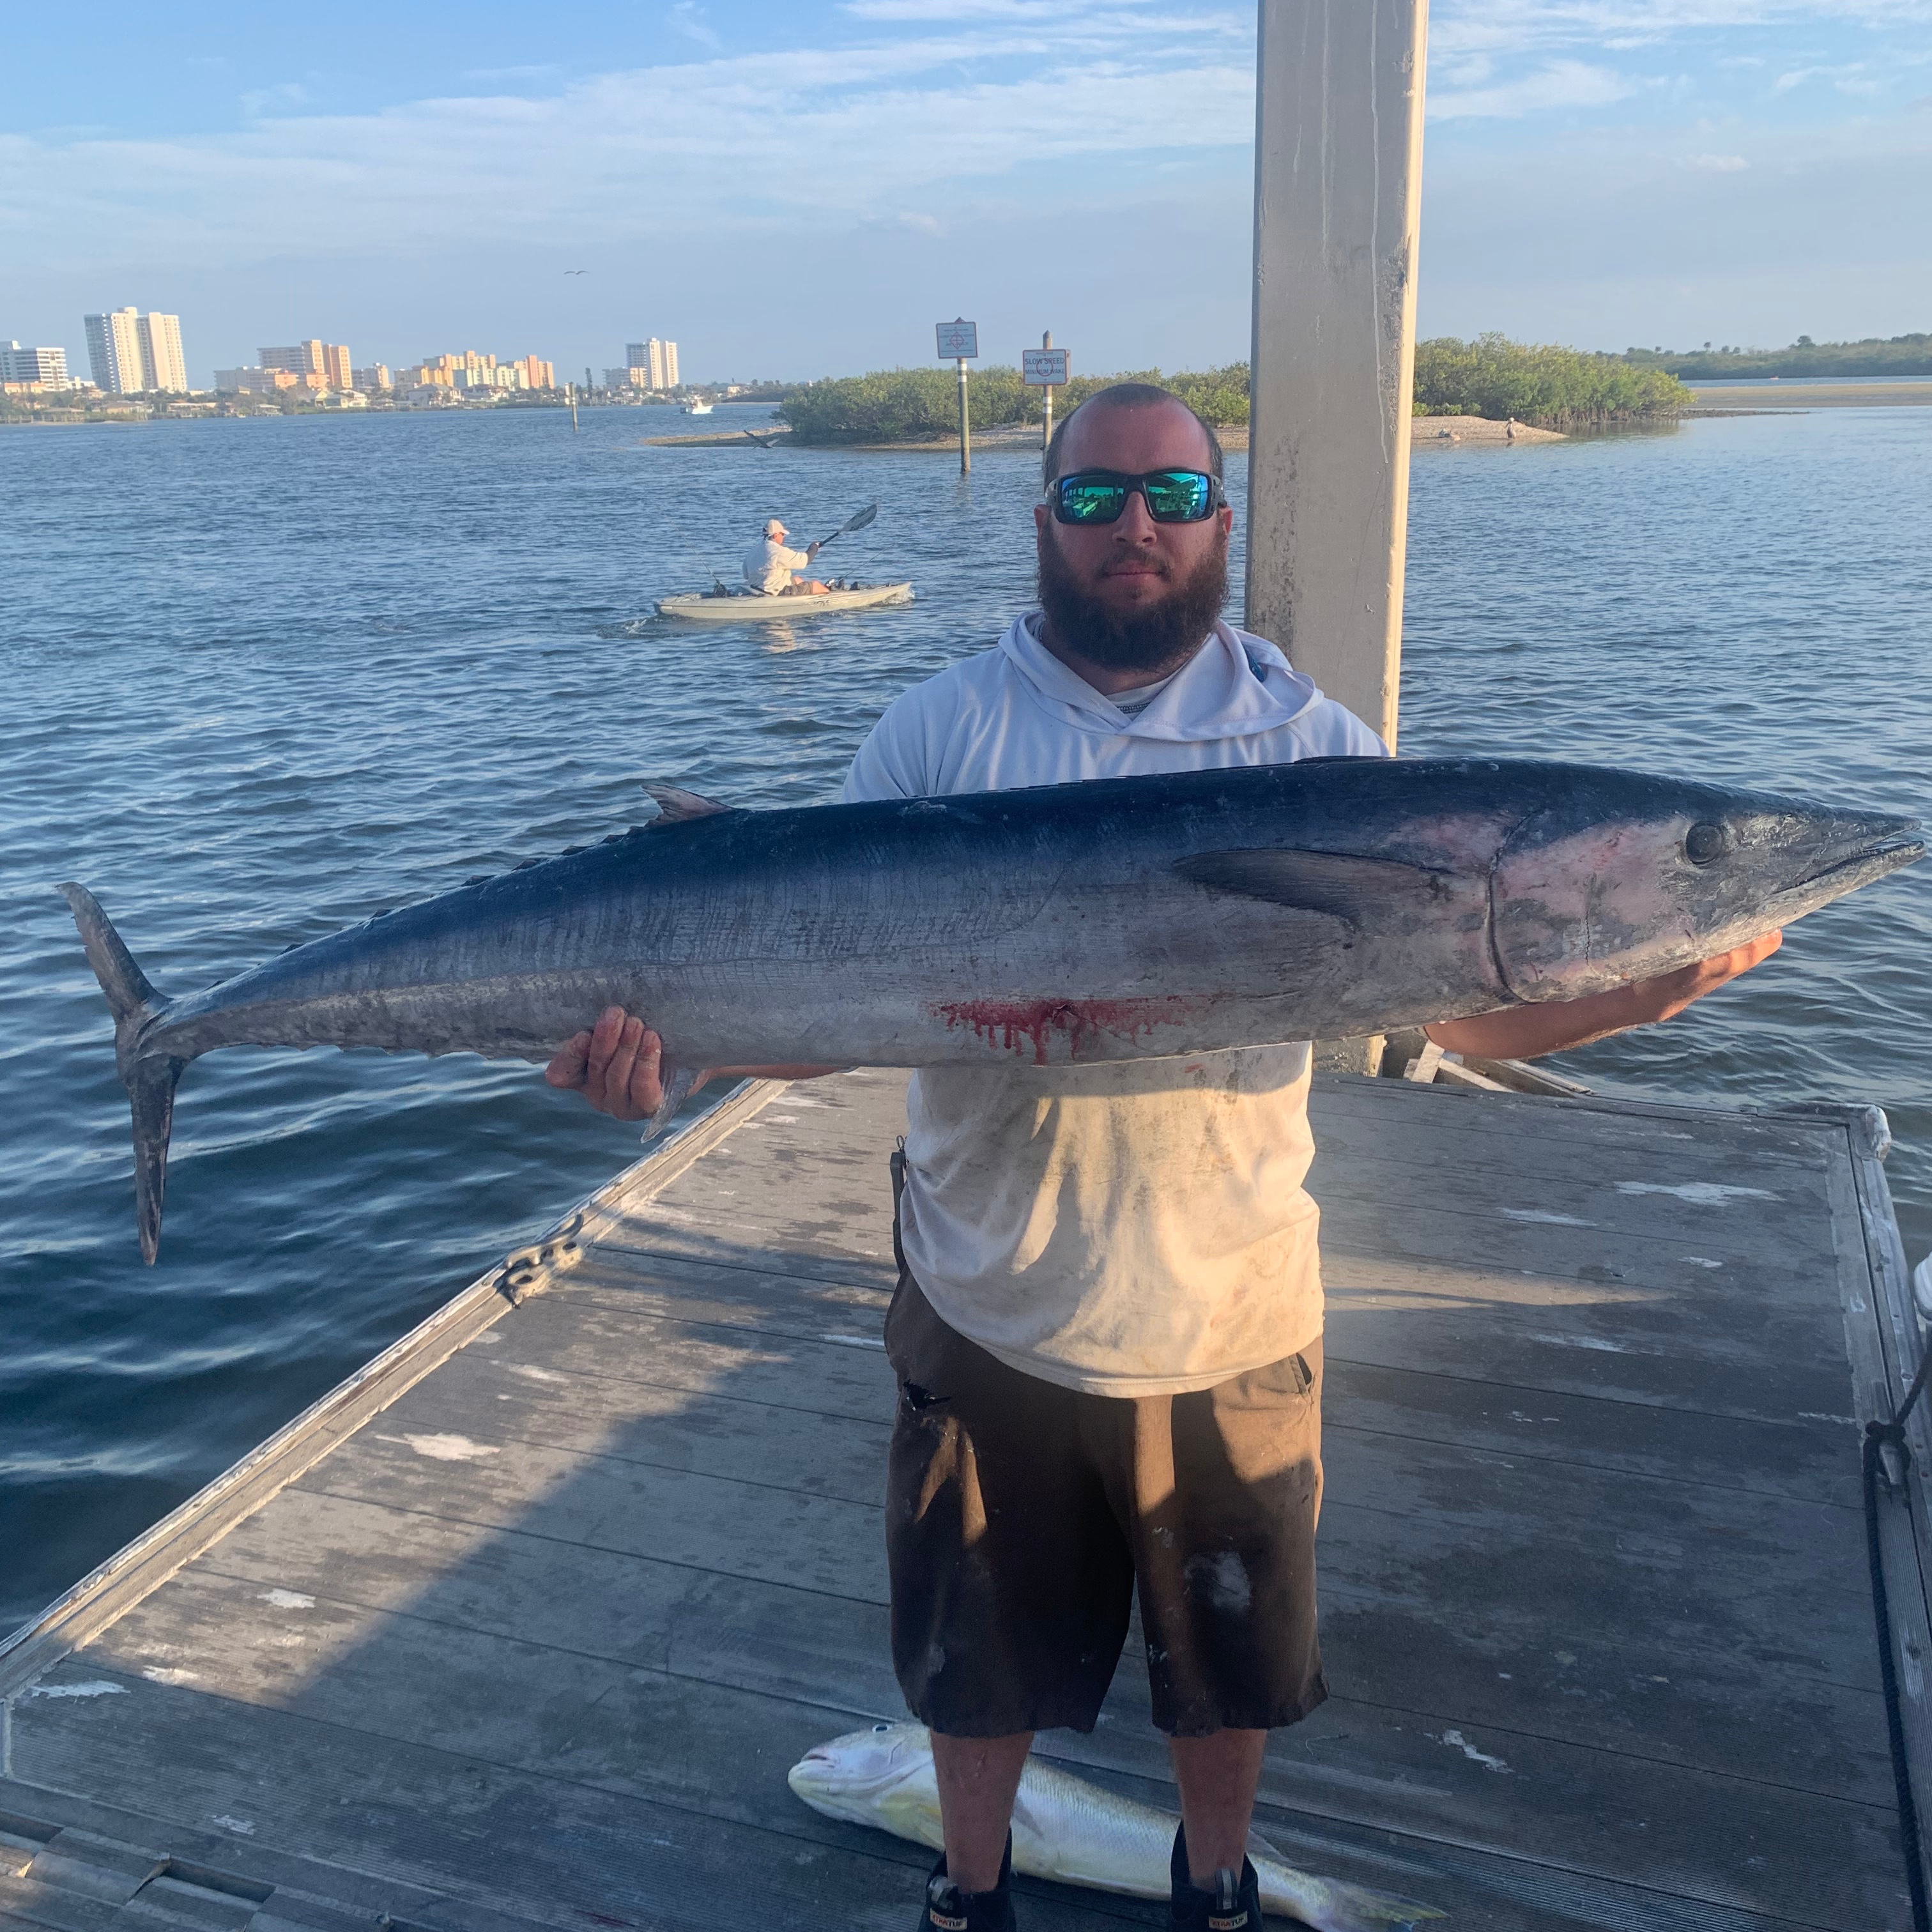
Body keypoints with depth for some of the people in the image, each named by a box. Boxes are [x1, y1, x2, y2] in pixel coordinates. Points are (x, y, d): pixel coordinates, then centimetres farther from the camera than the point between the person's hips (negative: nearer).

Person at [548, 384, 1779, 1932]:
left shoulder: (1312, 744, -4)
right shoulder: (939, 734, -6)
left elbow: (1467, 1002, -8)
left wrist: (1647, 989, -28)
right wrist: (679, 1036, -29)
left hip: (1231, 1322, 1)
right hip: (991, 1318, 0)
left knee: (1232, 1650, 22)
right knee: (980, 1655, 20)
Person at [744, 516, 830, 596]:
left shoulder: (752, 551, 2)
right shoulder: (779, 552, -25)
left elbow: (746, 575, 11)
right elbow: (805, 560, -18)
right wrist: (814, 547, 3)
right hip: (778, 592, -10)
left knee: (797, 579, 33)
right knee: (816, 584, 5)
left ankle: (825, 588, 50)